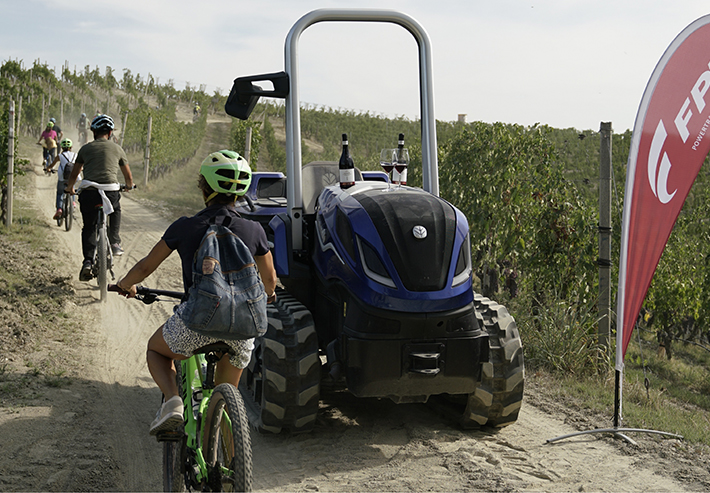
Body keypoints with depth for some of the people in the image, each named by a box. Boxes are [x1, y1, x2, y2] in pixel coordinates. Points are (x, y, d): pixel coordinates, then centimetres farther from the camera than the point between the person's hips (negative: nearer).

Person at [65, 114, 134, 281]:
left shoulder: (85, 148, 15)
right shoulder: (117, 148, 14)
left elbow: (74, 174, 24)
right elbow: (128, 176, 25)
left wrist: (69, 188, 43)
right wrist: (129, 186, 47)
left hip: (89, 193, 0)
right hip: (111, 193, 0)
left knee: (88, 228, 15)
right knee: (116, 211, 33)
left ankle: (88, 261, 1)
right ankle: (115, 242, 23)